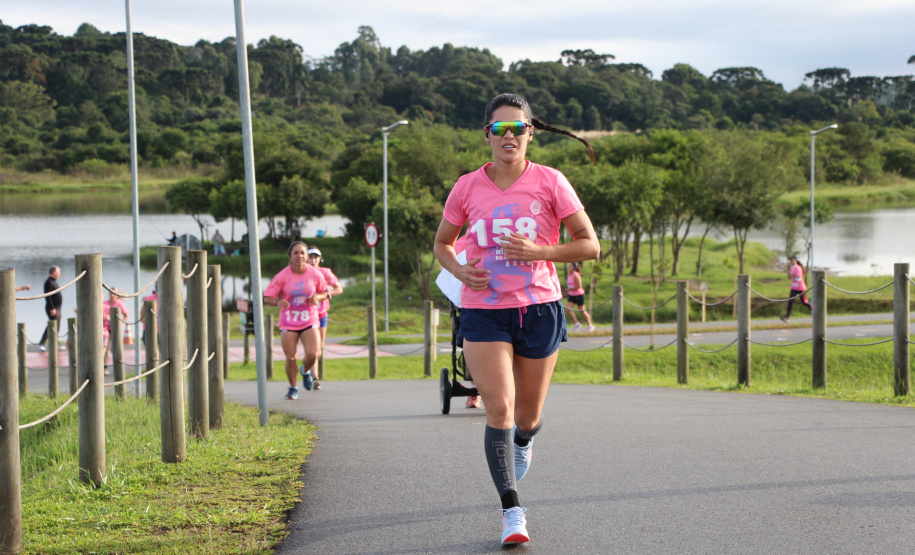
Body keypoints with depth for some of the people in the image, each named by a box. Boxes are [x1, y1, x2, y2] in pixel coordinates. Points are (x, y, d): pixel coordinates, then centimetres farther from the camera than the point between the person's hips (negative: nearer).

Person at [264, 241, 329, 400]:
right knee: (290, 358, -5)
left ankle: (305, 371, 20)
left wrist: (317, 297, -11)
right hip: (288, 323, -1)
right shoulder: (282, 276, -9)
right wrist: (278, 302, -30)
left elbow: (324, 292, 13)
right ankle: (292, 388, 20)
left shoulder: (315, 275, -3)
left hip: (309, 321, 1)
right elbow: (267, 298, -8)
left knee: (313, 354, -16)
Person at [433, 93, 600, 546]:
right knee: (498, 408, -14)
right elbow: (442, 242, 15)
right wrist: (459, 270, -6)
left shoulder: (550, 182, -4)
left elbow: (590, 246, -3)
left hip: (539, 308, 0)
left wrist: (537, 251, -18)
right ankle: (511, 510, -8)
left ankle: (523, 441, 50)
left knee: (527, 415, 11)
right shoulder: (467, 188, 1)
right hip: (483, 311, 0)